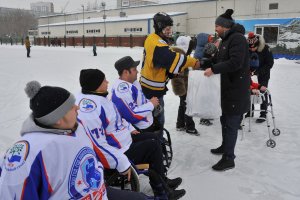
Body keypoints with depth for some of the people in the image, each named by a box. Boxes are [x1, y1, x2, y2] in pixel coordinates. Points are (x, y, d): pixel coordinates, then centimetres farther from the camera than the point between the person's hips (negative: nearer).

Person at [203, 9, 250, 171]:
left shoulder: (237, 38, -17)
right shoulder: (226, 40, 15)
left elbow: (235, 63, -28)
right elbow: (220, 60, 18)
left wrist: (213, 69, -25)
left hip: (236, 89, -10)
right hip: (227, 87, 10)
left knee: (231, 123, -4)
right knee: (225, 119, 20)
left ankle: (229, 159, 5)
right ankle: (225, 146, 38)